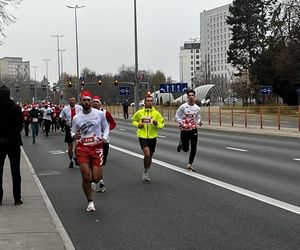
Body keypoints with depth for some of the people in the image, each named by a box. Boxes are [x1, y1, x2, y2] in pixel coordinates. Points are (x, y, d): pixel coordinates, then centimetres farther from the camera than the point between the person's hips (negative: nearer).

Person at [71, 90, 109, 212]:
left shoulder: (99, 114, -1)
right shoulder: (76, 118, 1)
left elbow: (106, 127, 10)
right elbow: (73, 131, 12)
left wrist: (105, 137, -9)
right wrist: (74, 136, -12)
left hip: (97, 148, 0)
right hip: (82, 148, 0)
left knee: (96, 179, -3)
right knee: (86, 177, -6)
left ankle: (91, 179, 37)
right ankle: (90, 202, 13)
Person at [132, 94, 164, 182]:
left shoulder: (156, 113, -1)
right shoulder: (139, 112, -2)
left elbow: (162, 124, 5)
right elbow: (134, 121, 13)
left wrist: (157, 124, -16)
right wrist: (138, 125, -7)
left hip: (152, 137, 2)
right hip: (142, 136, -2)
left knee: (150, 156, 14)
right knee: (147, 153, -22)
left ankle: (146, 174, 34)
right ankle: (145, 171, 1)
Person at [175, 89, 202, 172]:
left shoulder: (197, 108, 1)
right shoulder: (183, 106, -9)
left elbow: (198, 118, 12)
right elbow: (177, 116, 0)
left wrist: (199, 122, -10)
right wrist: (181, 123, -14)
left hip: (193, 129, 2)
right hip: (184, 130, -2)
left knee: (193, 148, -2)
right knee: (186, 149, 4)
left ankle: (190, 165, 13)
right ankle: (181, 144, 40)